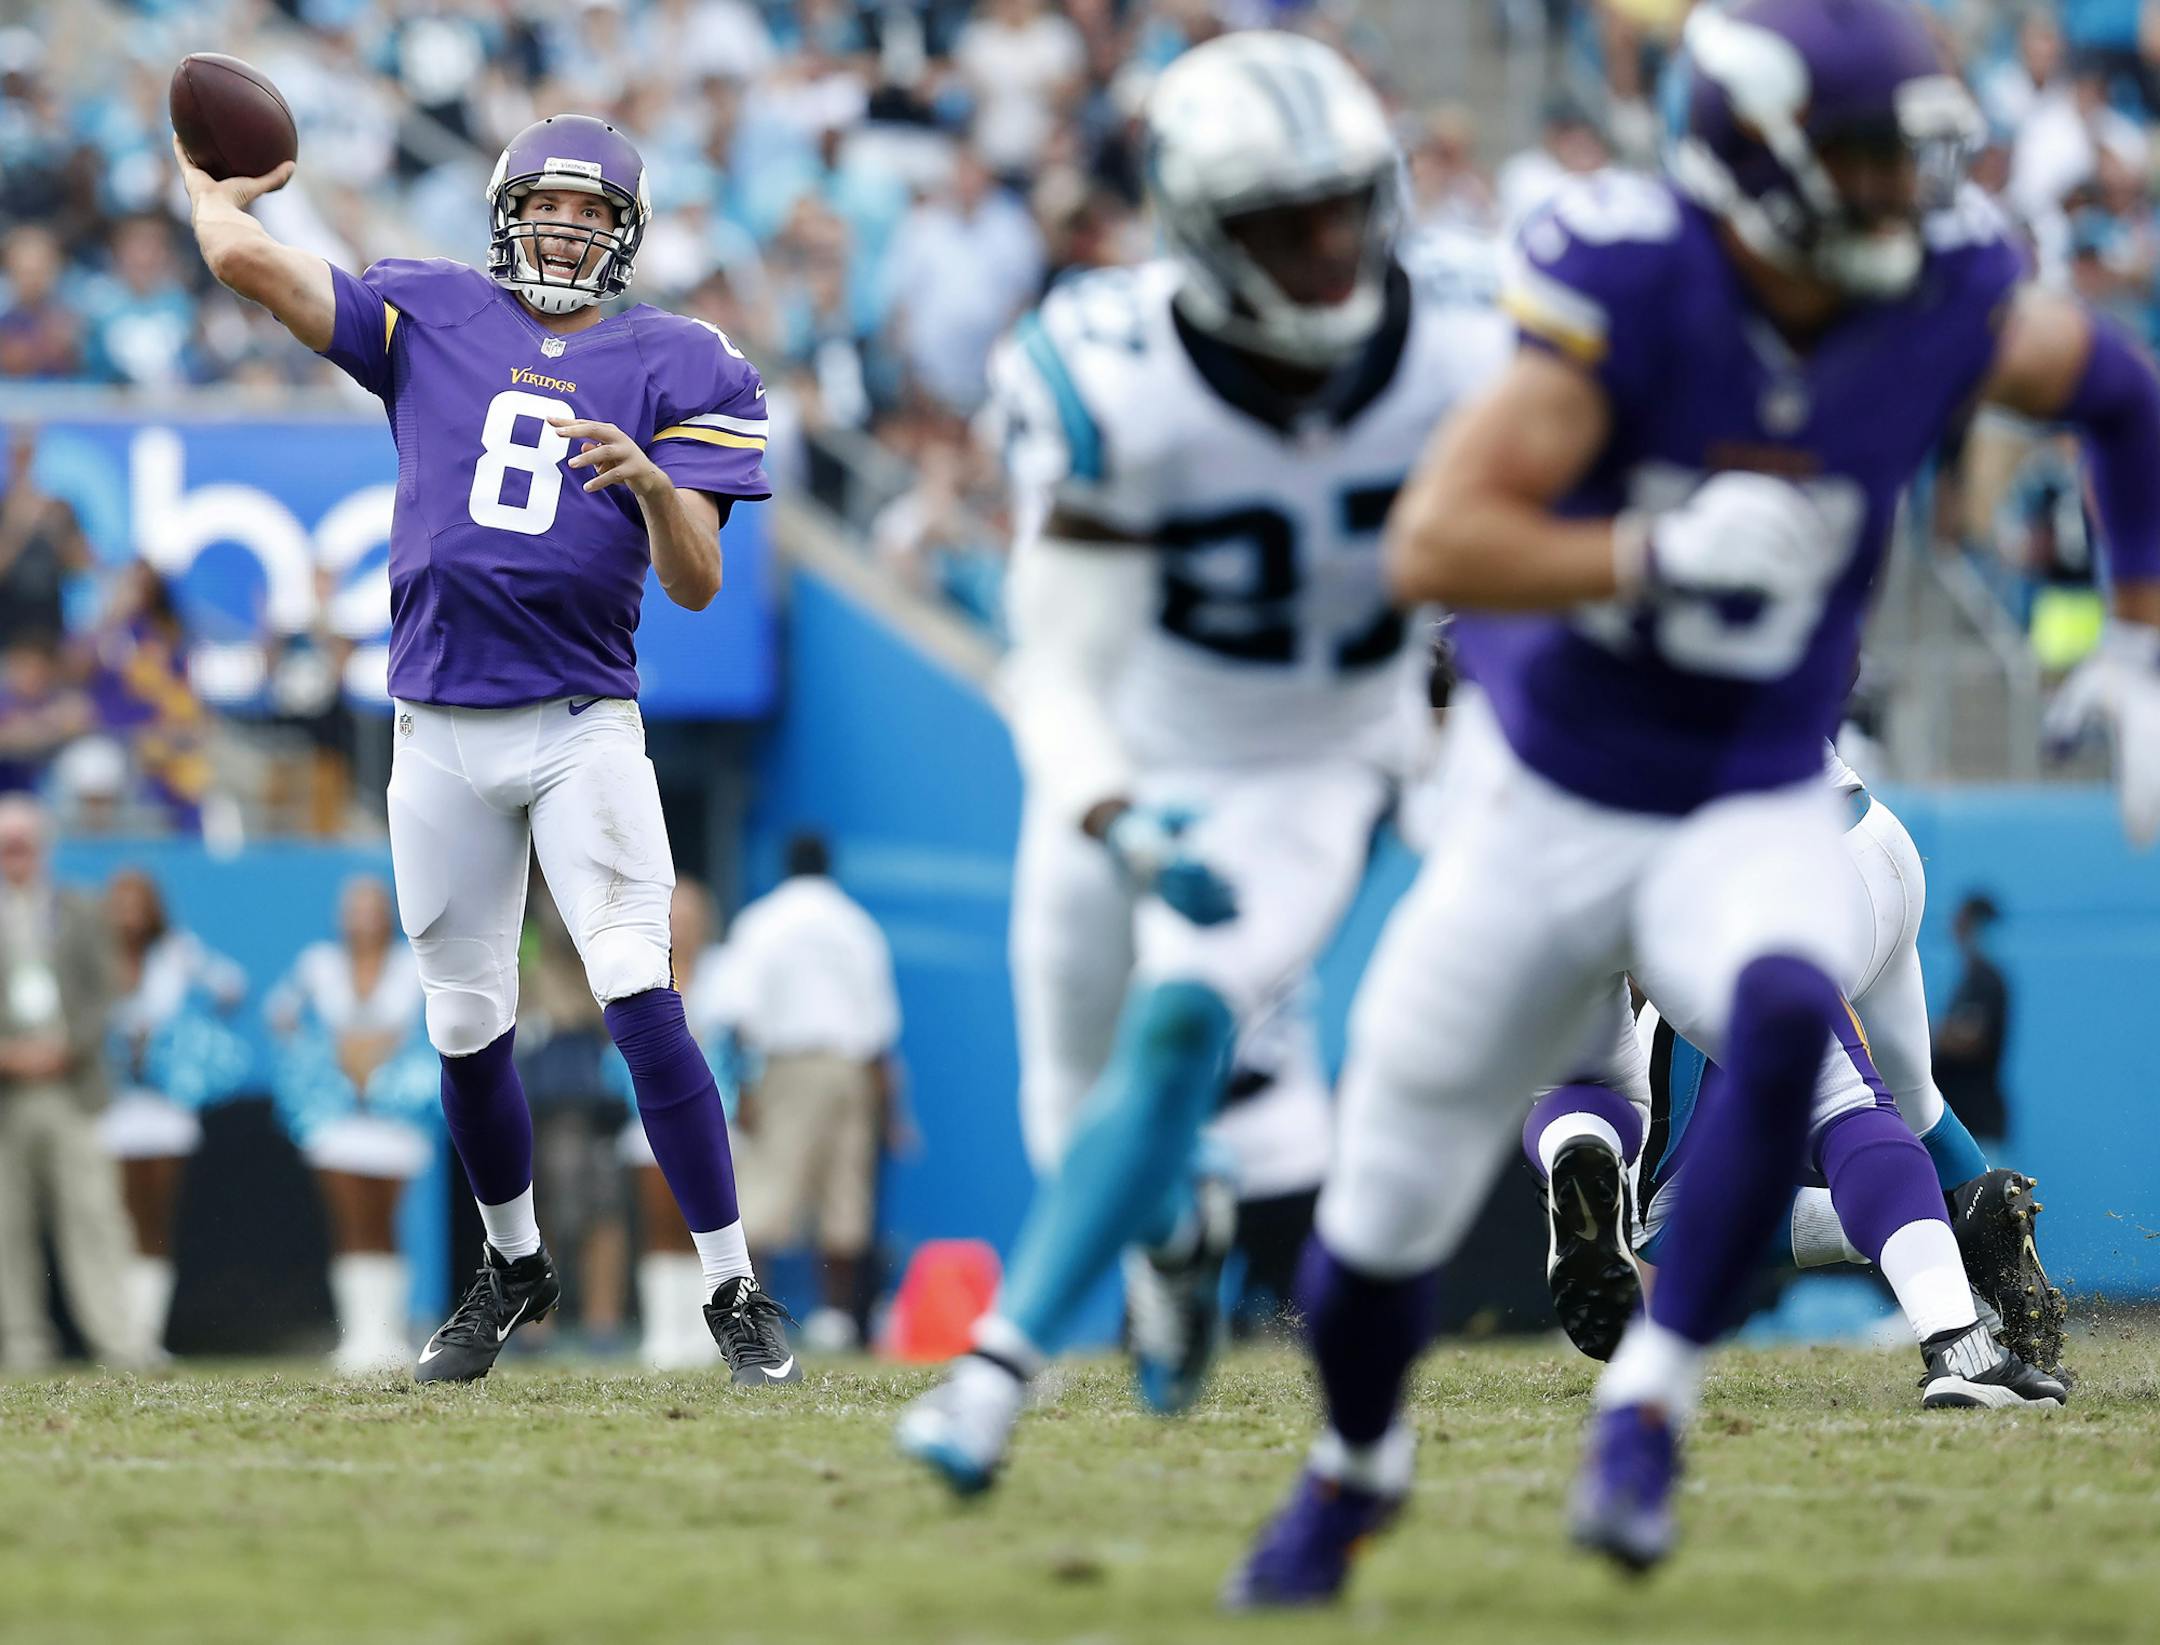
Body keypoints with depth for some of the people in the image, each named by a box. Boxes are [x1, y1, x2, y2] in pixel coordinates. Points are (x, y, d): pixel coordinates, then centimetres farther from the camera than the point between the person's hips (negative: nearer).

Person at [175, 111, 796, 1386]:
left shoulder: (677, 367, 4)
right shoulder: (431, 318, 8)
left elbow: (697, 584, -4)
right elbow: (247, 257, 1)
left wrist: (656, 484, -24)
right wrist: (210, 189, 21)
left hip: (584, 728, -2)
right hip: (441, 738, 2)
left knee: (641, 1000, -16)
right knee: (468, 1028, 9)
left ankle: (735, 1292, -11)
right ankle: (516, 1268, 31)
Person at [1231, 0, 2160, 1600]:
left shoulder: (1943, 300, -13)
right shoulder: (1632, 284, -24)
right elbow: (1433, 544, -28)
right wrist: (1657, 558, -38)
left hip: (1750, 819, 1)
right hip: (1545, 806, -1)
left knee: (1785, 1020, -35)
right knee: (1383, 1226, 10)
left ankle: (1649, 1404, -19)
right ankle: (1356, 1467, 42)